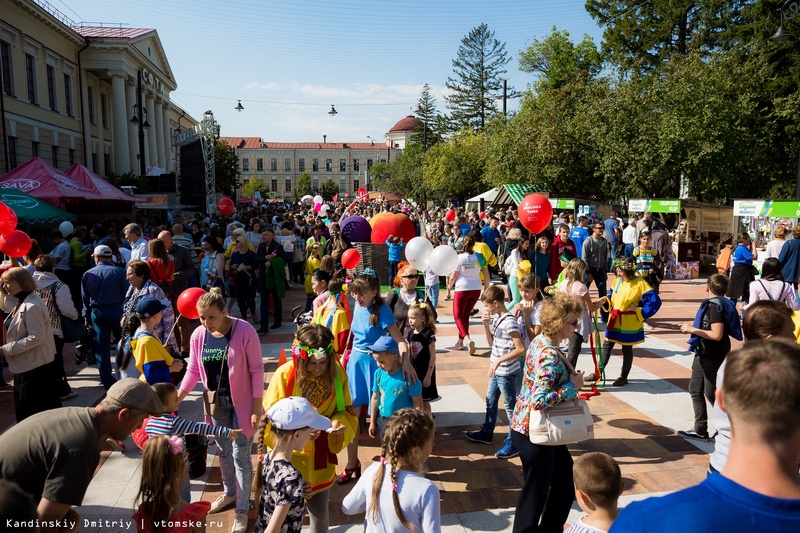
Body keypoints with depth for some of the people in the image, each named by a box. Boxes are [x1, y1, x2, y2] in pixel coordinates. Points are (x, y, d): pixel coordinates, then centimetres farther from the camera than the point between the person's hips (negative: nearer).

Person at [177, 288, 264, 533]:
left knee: (240, 454, 3)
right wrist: (177, 397, -7)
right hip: (216, 401, 5)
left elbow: (256, 369, -16)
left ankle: (242, 509, 20)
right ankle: (229, 492, 45)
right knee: (223, 451, 21)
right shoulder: (198, 335, -6)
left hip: (241, 402, -5)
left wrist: (257, 407, -17)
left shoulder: (245, 331, -21)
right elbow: (193, 370, 5)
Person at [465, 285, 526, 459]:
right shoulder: (495, 319, 4)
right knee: (490, 401, 22)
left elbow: (521, 349, -26)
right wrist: (486, 325, -1)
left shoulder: (509, 322, -23)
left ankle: (514, 444, 16)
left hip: (508, 373, -10)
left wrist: (498, 361, -27)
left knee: (511, 407, 4)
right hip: (497, 372, 10)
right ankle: (486, 433, 40)